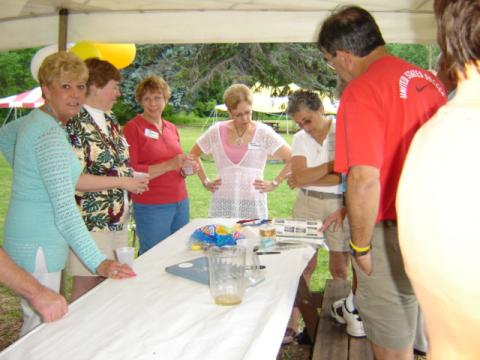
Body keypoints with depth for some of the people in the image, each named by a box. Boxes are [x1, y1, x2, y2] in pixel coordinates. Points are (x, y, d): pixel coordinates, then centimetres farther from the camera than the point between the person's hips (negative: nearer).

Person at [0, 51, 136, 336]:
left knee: (42, 320, 21)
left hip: (35, 240, 10)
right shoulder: (50, 136, -22)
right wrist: (99, 263, -29)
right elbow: (66, 211, -28)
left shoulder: (33, 120, 6)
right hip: (38, 246, -10)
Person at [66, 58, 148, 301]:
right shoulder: (76, 124, -15)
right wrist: (122, 182, -18)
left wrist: (135, 178, 6)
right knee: (86, 288, 2)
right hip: (92, 222, -8)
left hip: (117, 219, 8)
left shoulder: (109, 121, 11)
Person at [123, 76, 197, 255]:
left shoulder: (171, 128, 13)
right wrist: (169, 165, -21)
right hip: (151, 207, -6)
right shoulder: (132, 128, -7)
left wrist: (186, 168, 2)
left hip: (180, 202, 6)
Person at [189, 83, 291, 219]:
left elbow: (292, 160, -1)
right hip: (222, 204, 1)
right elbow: (194, 154, 17)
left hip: (254, 205, -1)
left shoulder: (264, 132, -2)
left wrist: (274, 183, -3)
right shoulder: (216, 131, 3)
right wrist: (205, 182, 10)